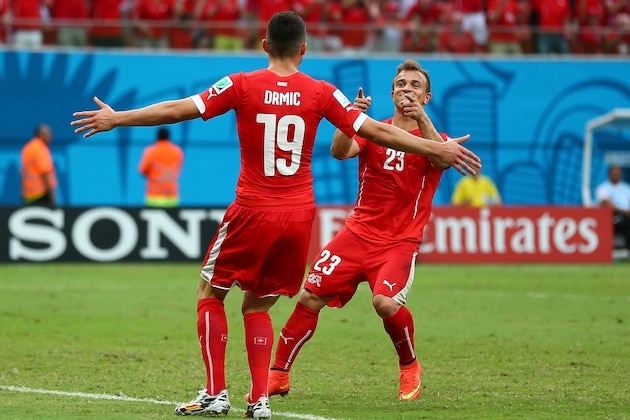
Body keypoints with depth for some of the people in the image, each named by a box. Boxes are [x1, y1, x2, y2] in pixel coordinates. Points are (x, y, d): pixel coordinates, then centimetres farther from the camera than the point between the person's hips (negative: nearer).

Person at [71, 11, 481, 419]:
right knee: (257, 305, 17)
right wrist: (438, 149, 8)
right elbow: (377, 131, 0)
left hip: (252, 212, -3)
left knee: (210, 293, 14)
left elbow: (176, 110, -4)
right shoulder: (322, 93, -1)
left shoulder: (242, 86, -5)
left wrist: (116, 119, 7)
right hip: (300, 216, 3)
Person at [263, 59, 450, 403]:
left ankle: (410, 368, 0)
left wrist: (421, 118, -34)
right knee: (310, 296, -7)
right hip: (358, 231, 3)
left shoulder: (432, 137, 2)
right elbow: (339, 151, -11)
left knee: (385, 301, -27)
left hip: (400, 242, -3)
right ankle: (278, 376, 5)